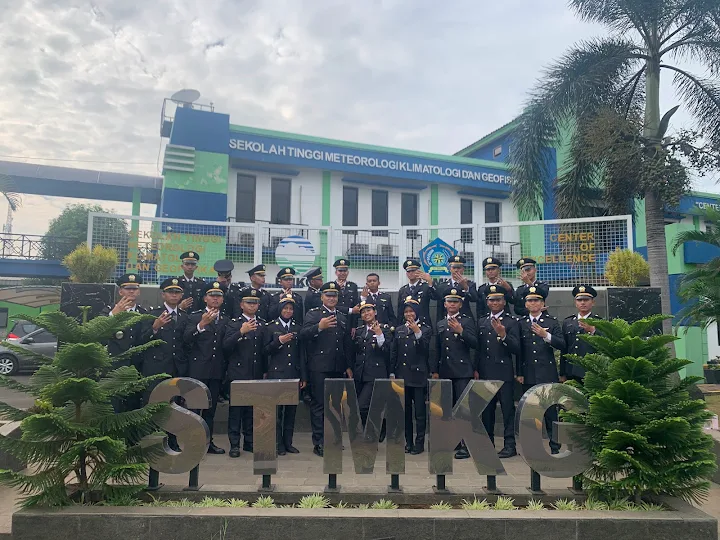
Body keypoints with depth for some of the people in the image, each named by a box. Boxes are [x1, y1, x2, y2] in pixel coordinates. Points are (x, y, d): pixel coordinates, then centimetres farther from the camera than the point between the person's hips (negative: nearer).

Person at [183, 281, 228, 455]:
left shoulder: (226, 320, 12)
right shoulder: (194, 317, 0)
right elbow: (187, 338, -17)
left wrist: (226, 368, 0)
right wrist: (202, 324, -31)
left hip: (217, 371, 4)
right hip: (198, 370, -4)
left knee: (211, 408, 11)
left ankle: (208, 442, 20)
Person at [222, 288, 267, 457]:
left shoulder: (263, 325, 12)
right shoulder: (234, 323, 0)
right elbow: (226, 345, -14)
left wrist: (265, 371, 10)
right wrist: (241, 332, -27)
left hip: (256, 374, 4)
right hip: (238, 373, -3)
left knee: (252, 408, 9)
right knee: (236, 409, -1)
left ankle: (249, 442, 19)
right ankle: (234, 444, 6)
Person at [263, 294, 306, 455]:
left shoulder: (298, 328, 10)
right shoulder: (271, 328, 3)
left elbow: (302, 354, 9)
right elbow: (266, 351, -1)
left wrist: (303, 376, 6)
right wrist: (279, 341, -17)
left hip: (294, 373, 3)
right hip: (276, 373, -3)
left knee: (291, 409, 7)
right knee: (277, 409, 1)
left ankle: (288, 442, 18)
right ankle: (278, 444, 11)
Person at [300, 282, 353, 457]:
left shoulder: (342, 316, 17)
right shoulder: (313, 314, 1)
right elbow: (303, 335, -15)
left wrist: (348, 366, 14)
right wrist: (319, 327, -31)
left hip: (338, 368, 5)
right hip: (319, 368, -5)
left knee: (336, 404, 11)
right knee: (319, 405, 0)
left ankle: (335, 441, 23)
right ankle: (319, 443, 8)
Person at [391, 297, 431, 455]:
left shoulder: (425, 329, 2)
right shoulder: (399, 330, 13)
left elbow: (425, 350, -11)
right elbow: (393, 353, 12)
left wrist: (417, 332, -20)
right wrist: (392, 373, 7)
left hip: (418, 374, -4)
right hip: (402, 375, 4)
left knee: (420, 411, 0)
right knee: (405, 410, 9)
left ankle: (419, 443, 9)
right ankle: (408, 442, 19)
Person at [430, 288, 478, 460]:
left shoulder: (467, 321, 2)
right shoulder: (440, 324, 16)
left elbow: (474, 344, -9)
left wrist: (461, 331, -22)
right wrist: (434, 370, 13)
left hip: (463, 371, -5)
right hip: (445, 371, 5)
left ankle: (466, 445, -7)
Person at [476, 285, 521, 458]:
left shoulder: (512, 322, 0)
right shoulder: (481, 322, 14)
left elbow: (516, 348, -8)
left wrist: (503, 335, -22)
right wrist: (476, 369, 10)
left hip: (504, 372, -5)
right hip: (485, 372, 5)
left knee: (507, 408, -1)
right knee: (486, 409, 10)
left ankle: (510, 445, 7)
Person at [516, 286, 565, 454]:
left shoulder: (552, 322, 4)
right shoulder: (521, 323, 8)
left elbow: (562, 345, -5)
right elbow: (518, 350, 7)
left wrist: (546, 335, -20)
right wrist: (519, 373, 4)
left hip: (547, 374, -2)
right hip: (528, 375, 2)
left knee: (551, 411, 0)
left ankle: (555, 447, 10)